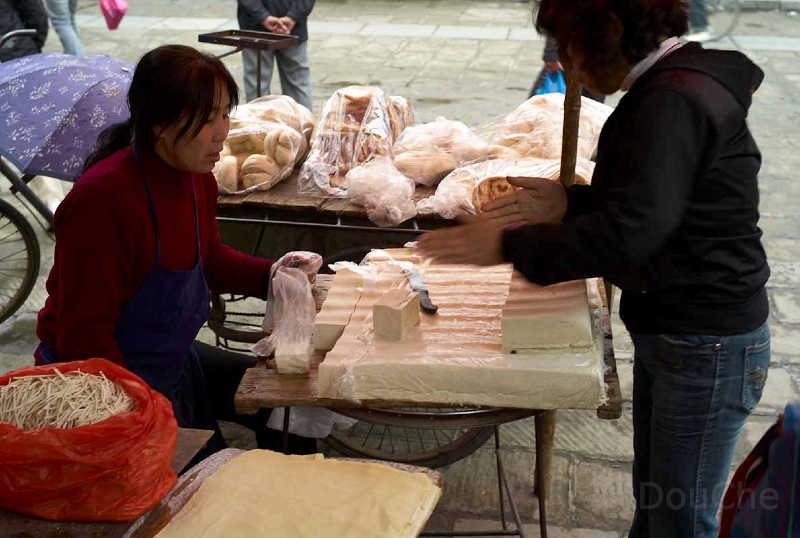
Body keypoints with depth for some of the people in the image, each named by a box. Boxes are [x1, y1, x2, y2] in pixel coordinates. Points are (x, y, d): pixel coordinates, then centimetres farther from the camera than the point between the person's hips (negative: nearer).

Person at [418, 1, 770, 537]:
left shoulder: (676, 101, -25)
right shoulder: (672, 86, 7)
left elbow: (628, 234, -33)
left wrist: (509, 244, -25)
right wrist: (569, 201, 4)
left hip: (707, 349, -10)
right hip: (667, 331, 10)